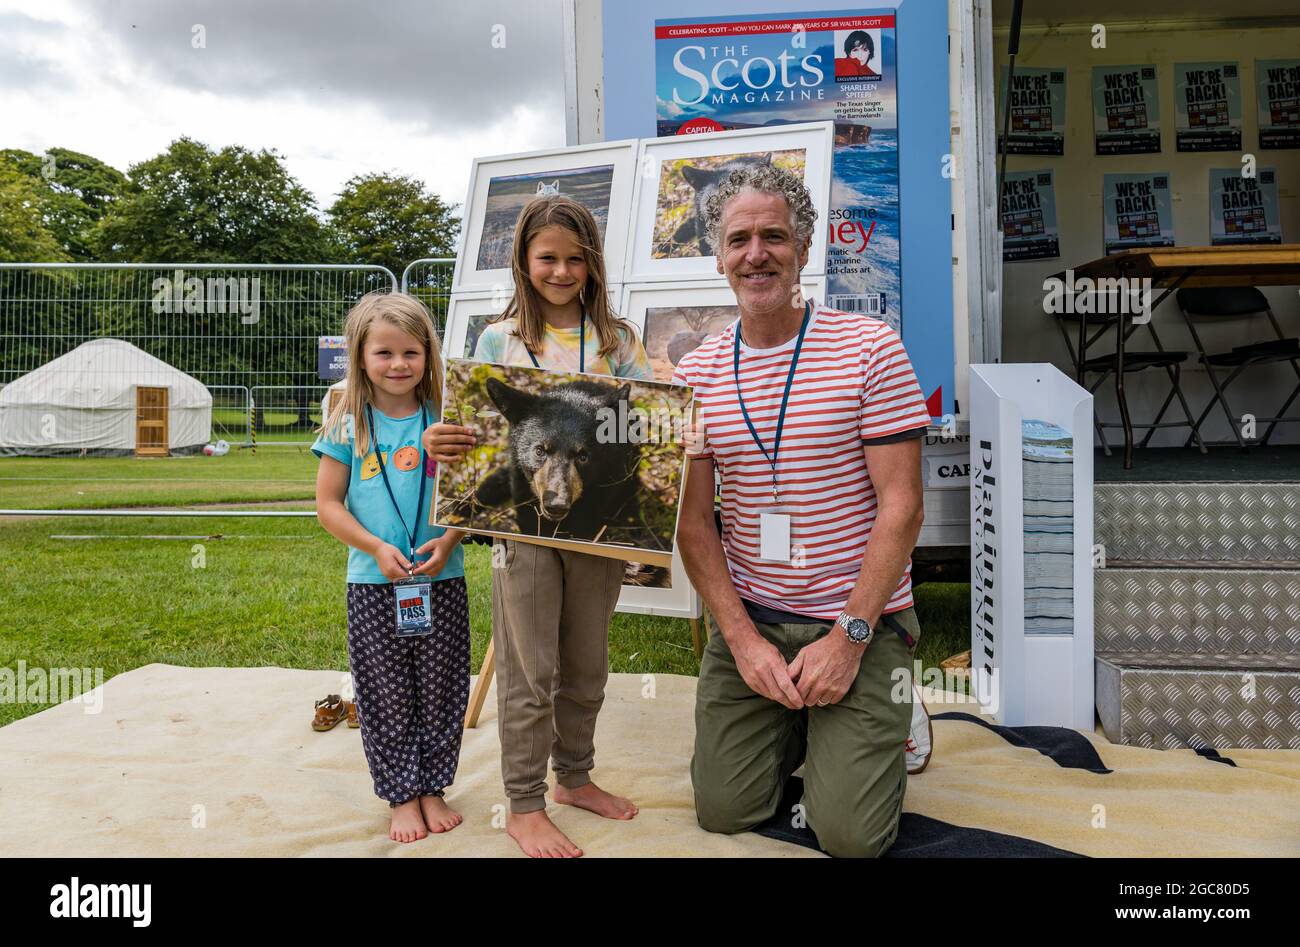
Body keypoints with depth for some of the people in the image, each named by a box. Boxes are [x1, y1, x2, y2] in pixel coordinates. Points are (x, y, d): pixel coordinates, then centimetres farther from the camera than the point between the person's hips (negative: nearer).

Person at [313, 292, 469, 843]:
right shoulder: (347, 426, -1)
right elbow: (328, 503, 0)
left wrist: (449, 540, -14)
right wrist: (377, 547, -13)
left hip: (442, 582, 1)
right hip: (373, 585, -1)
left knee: (441, 693, 10)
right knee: (386, 699, 8)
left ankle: (432, 790, 28)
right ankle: (402, 797, 24)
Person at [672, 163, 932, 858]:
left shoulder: (870, 348, -8)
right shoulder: (696, 373, 2)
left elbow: (900, 507, -10)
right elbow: (693, 520, 1)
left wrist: (849, 637, -15)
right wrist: (742, 638, -9)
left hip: (861, 623, -3)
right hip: (747, 621, 3)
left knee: (851, 836, -4)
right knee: (723, 813, 4)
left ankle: (886, 724, 25)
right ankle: (793, 724, 31)